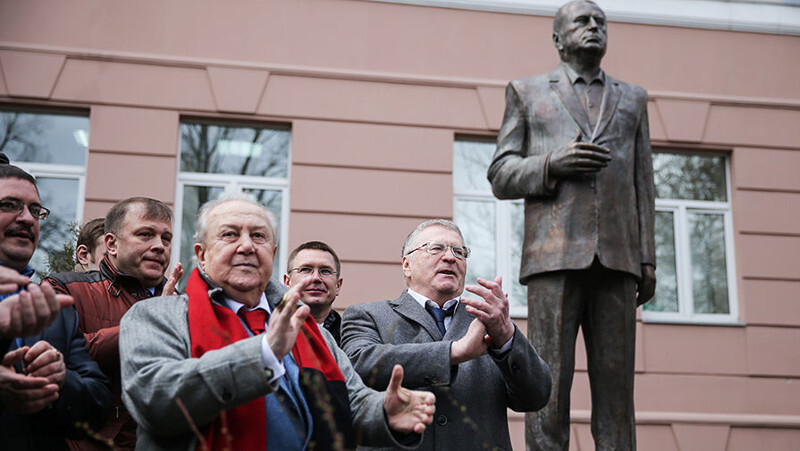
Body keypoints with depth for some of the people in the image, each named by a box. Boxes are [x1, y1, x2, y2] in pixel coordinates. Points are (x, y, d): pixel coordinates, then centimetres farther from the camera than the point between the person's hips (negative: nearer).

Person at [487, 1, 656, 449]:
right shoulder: (527, 93, 17)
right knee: (549, 383, -8)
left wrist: (649, 260, 6)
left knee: (616, 384, -3)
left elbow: (643, 185, 17)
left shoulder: (632, 99, 23)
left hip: (617, 257, 2)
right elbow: (501, 176, 9)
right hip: (555, 254, -2)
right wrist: (552, 165, -10)